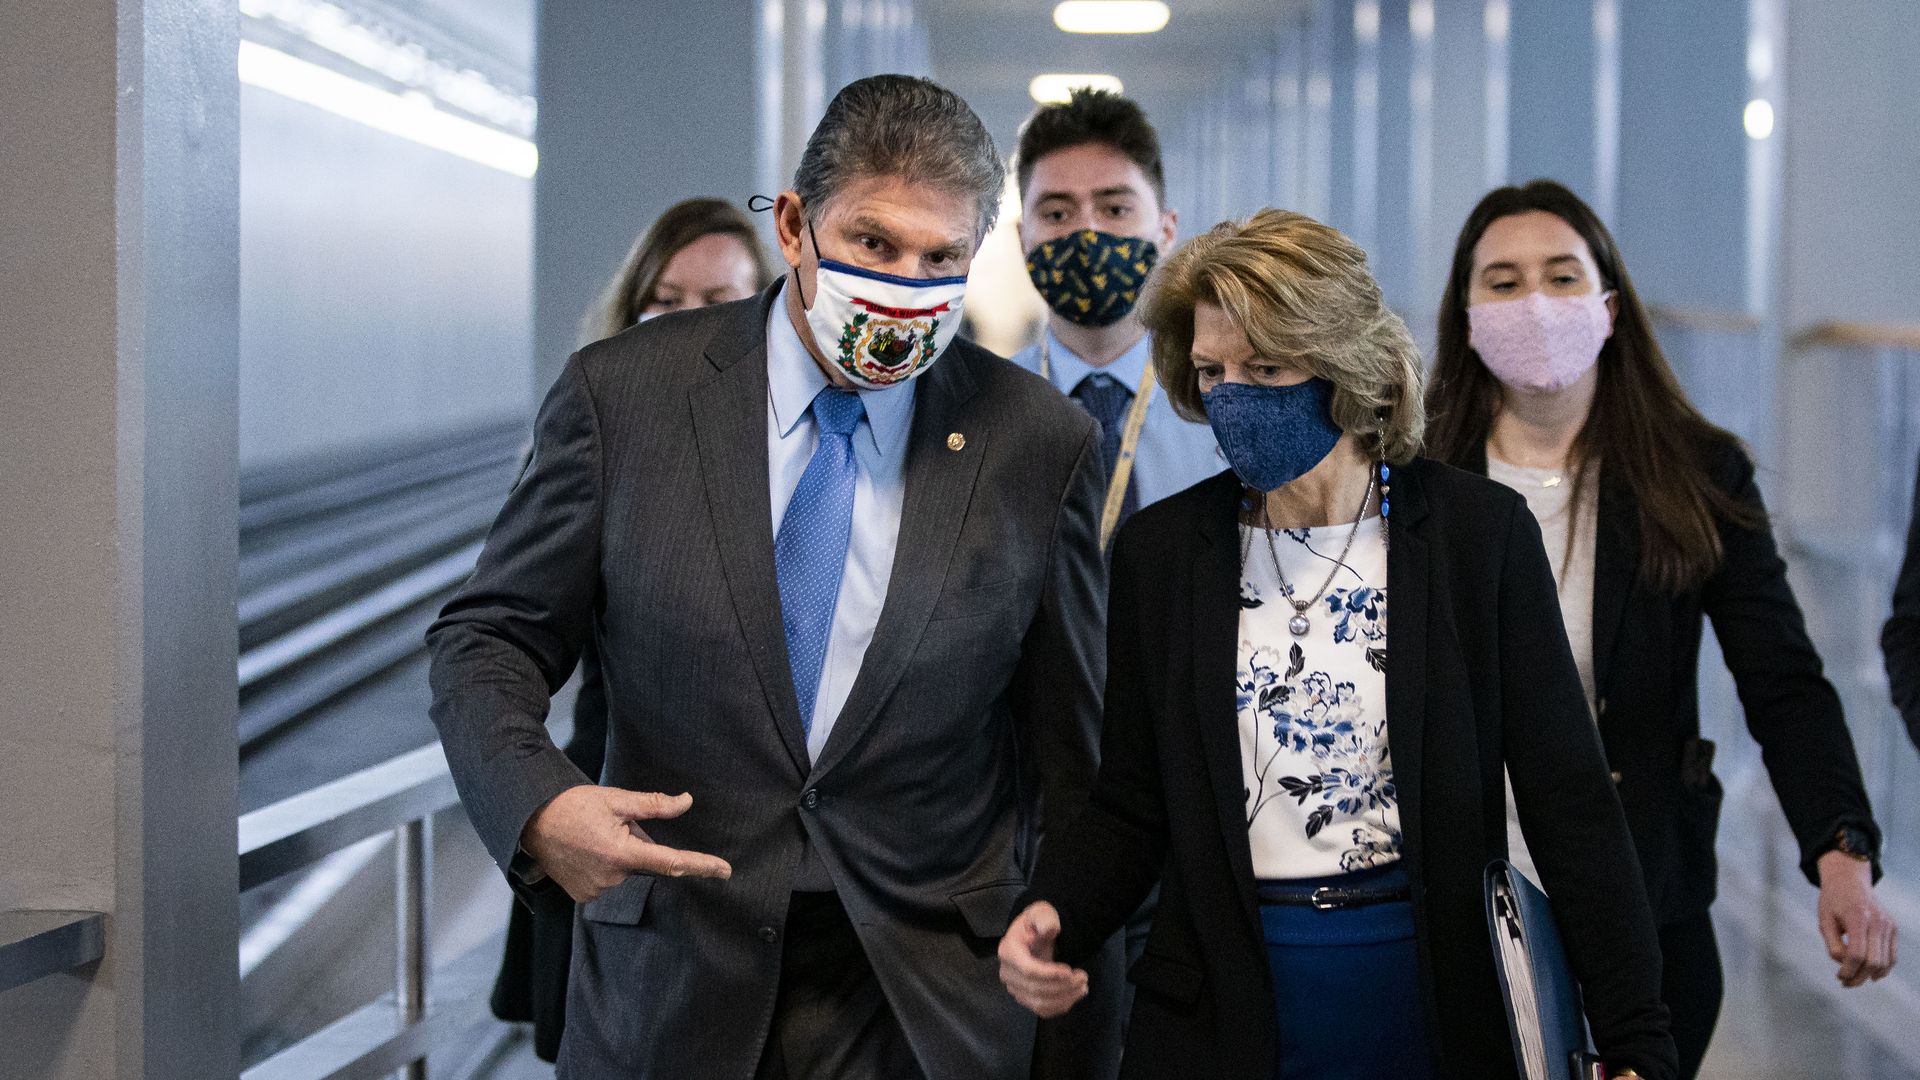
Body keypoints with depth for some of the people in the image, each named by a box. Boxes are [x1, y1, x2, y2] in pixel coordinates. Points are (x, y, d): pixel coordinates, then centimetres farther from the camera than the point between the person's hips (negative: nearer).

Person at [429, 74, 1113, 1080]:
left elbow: (1073, 760, 2)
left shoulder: (1040, 444, -4)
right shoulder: (624, 391, -5)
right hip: (667, 989, 1)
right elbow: (487, 637, 0)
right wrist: (538, 802, -21)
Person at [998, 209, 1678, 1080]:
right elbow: (1131, 809, 6)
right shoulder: (1159, 549, 2)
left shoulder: (1479, 531, -4)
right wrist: (1055, 916, -15)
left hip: (1436, 1009, -1)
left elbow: (1567, 801, -6)